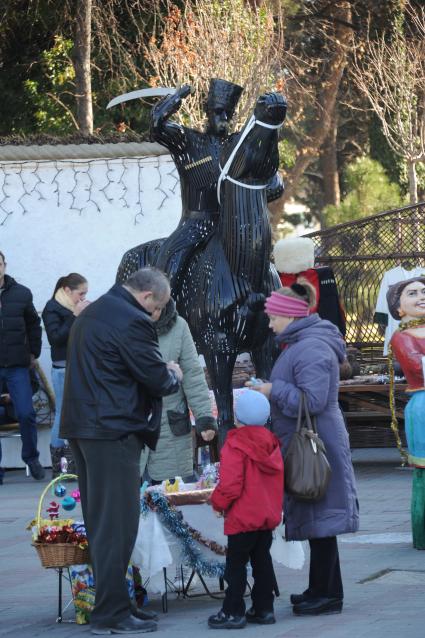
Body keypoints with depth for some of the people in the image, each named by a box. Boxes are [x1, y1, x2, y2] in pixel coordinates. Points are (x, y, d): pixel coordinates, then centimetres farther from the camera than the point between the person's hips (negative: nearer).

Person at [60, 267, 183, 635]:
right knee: (117, 524, -6)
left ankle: (109, 603, 19)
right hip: (113, 431, -10)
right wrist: (173, 375, 8)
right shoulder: (132, 322, -15)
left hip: (82, 425, 10)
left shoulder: (92, 313, 17)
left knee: (99, 521, 14)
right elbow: (156, 379, -14)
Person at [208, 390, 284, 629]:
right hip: (269, 514, 7)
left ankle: (233, 612, 0)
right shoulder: (272, 443, 6)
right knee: (262, 560, 14)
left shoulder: (235, 446, -16)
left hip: (243, 517, -7)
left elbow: (230, 485, -20)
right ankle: (264, 608, 17)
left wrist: (219, 502, -4)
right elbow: (278, 480, 14)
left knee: (236, 563, -1)